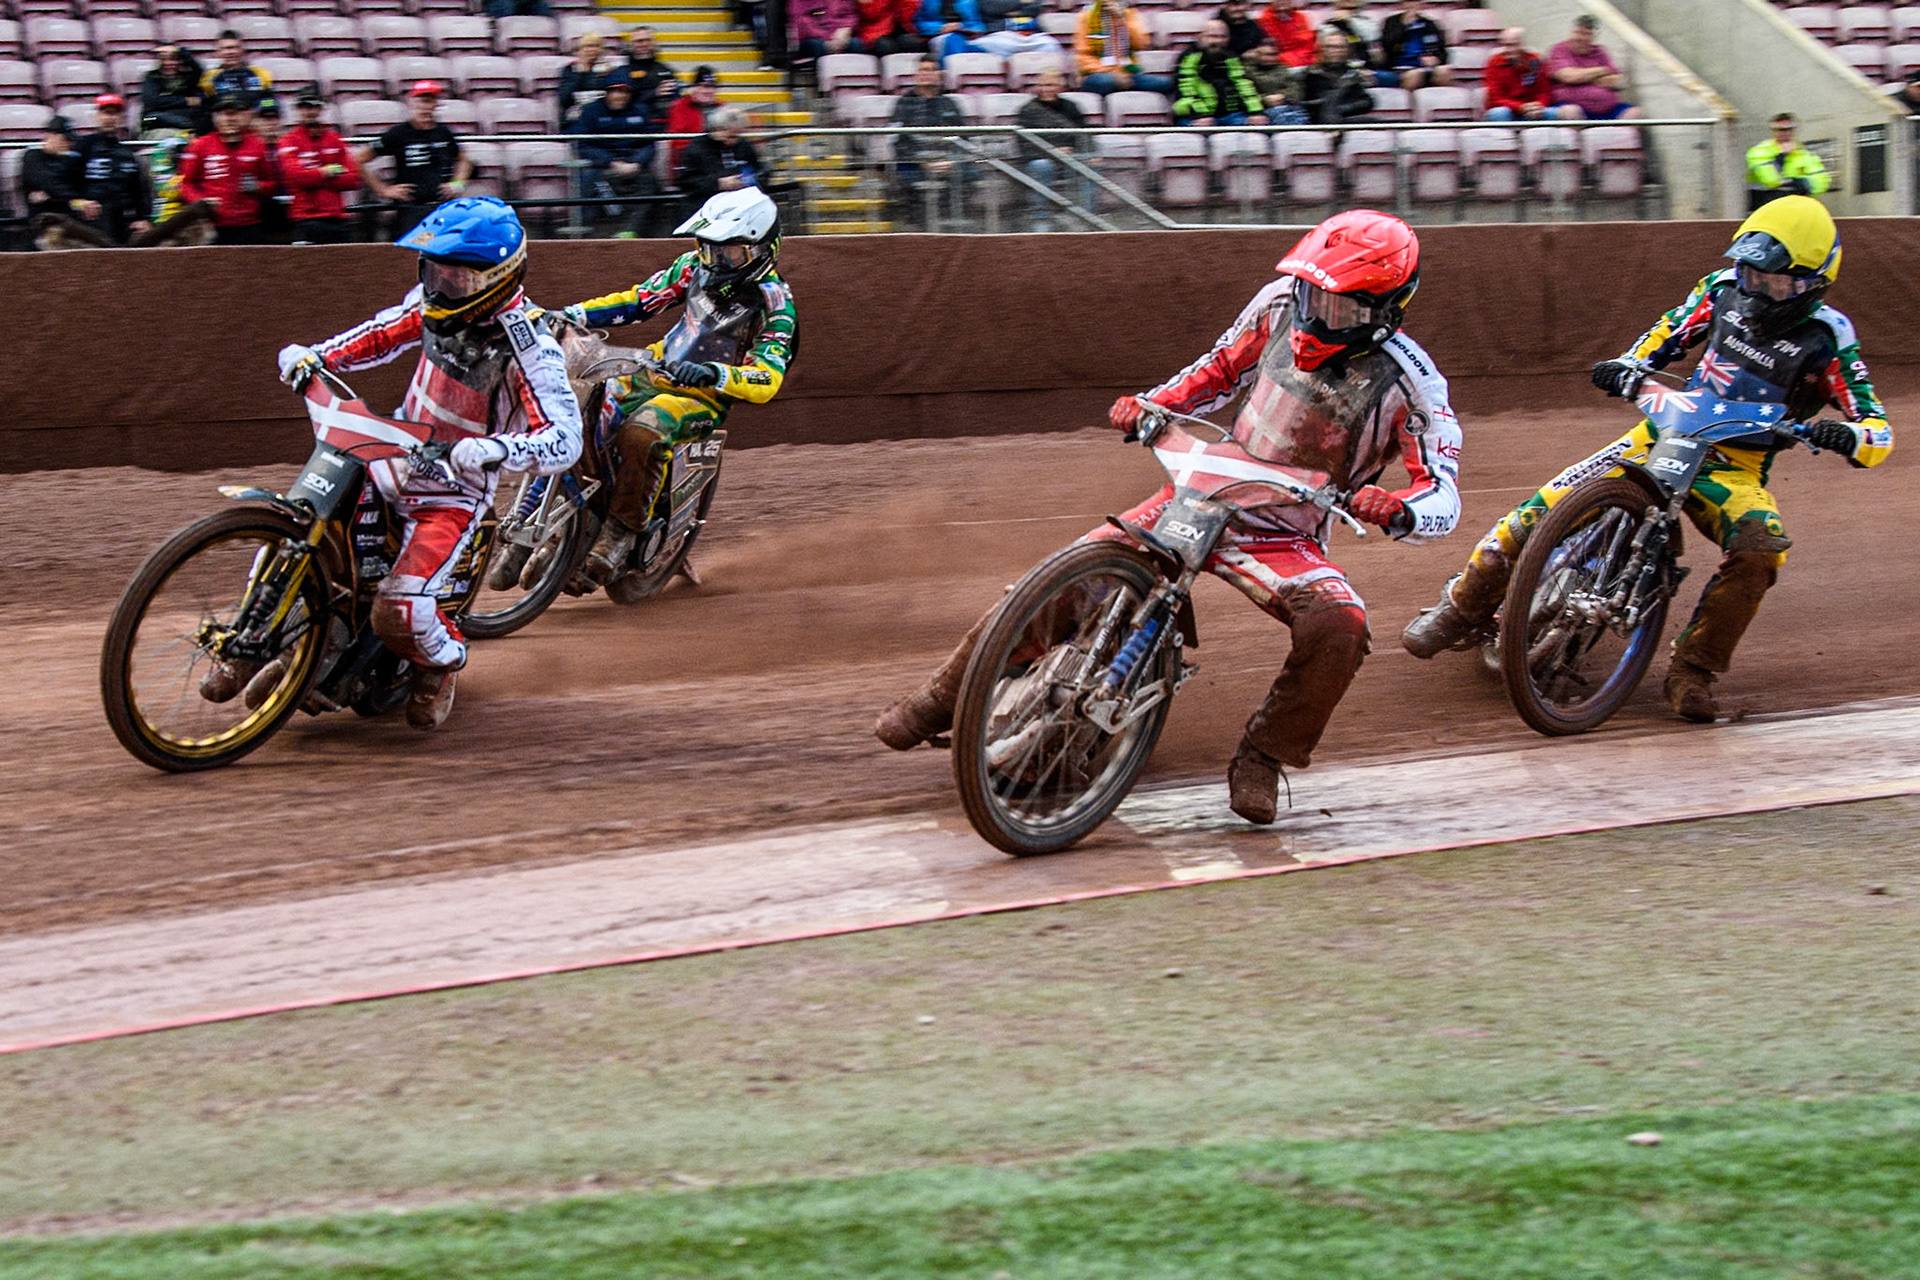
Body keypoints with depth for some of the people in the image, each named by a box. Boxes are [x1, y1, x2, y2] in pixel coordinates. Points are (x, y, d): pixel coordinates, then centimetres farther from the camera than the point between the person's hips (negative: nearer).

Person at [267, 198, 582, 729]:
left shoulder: (527, 346, -25)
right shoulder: (436, 302, -5)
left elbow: (565, 439, -32)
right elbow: (383, 334, 15)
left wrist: (497, 448, -50)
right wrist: (316, 355, -1)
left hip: (455, 490, -6)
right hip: (396, 456, 6)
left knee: (398, 611, -22)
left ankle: (442, 660, 13)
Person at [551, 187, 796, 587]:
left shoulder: (773, 302, -12)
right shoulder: (697, 266, 5)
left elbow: (767, 379, -23)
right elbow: (640, 300, 13)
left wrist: (711, 373, -41)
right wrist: (573, 314, 1)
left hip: (705, 396, -6)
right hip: (656, 370, 6)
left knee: (642, 432, -36)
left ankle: (620, 537, -27)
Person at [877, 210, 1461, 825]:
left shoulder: (1409, 381, -18)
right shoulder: (1283, 303, -7)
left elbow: (1444, 494, -18)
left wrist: (1396, 511, -41)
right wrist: (1149, 405, -4)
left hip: (1286, 539, -3)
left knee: (1339, 631, -32)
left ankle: (1262, 758, -9)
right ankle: (946, 695, 8)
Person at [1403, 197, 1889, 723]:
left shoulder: (1827, 340, -11)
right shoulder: (1724, 289, 0)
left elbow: (1878, 434, -14)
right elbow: (1667, 334, 17)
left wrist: (1847, 436, -37)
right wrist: (1628, 366, -4)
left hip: (1735, 467, -2)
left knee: (1761, 551, -34)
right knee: (1547, 507, -14)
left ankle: (1692, 670, -21)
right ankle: (1461, 610, 2)